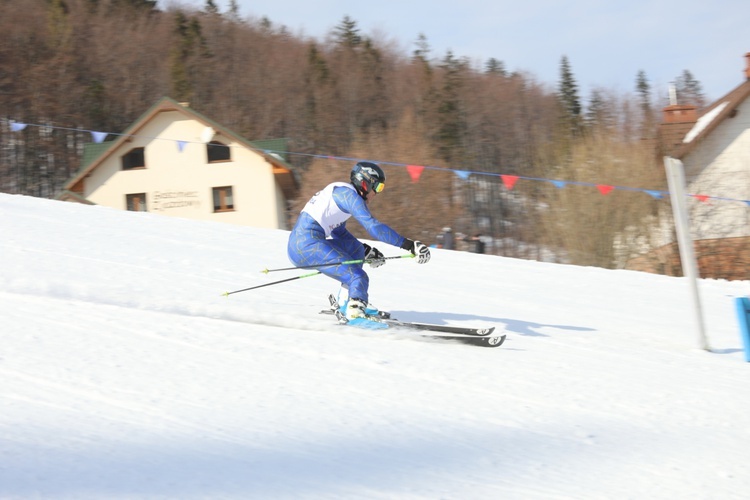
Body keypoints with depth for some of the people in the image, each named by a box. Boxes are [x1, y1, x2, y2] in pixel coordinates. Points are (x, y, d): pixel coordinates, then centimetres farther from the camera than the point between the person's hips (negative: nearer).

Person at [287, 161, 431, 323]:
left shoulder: (340, 192, 22)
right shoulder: (349, 194, -6)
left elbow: (338, 232, 34)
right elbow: (373, 227, -16)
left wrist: (366, 250, 31)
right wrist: (409, 245, -17)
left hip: (296, 246, 10)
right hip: (309, 245, -10)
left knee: (355, 248, 22)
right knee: (358, 277, -13)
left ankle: (345, 303, 13)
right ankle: (355, 312, -39)